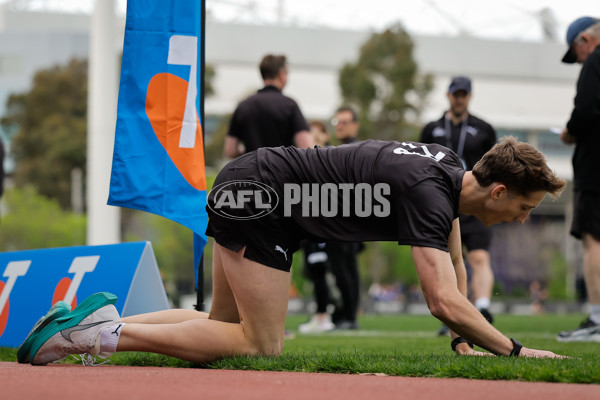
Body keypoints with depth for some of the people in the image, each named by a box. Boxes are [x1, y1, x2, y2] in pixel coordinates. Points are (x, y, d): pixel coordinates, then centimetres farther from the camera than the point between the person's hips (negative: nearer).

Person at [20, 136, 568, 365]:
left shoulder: (451, 168, 7)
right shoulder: (428, 192, -22)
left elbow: (455, 268, 22)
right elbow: (445, 301, -30)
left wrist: (465, 339, 16)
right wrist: (514, 350, -20)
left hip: (243, 189, 10)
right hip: (258, 197, -10)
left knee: (224, 327, 17)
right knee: (261, 343, -7)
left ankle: (106, 322, 10)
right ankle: (108, 333, -10)